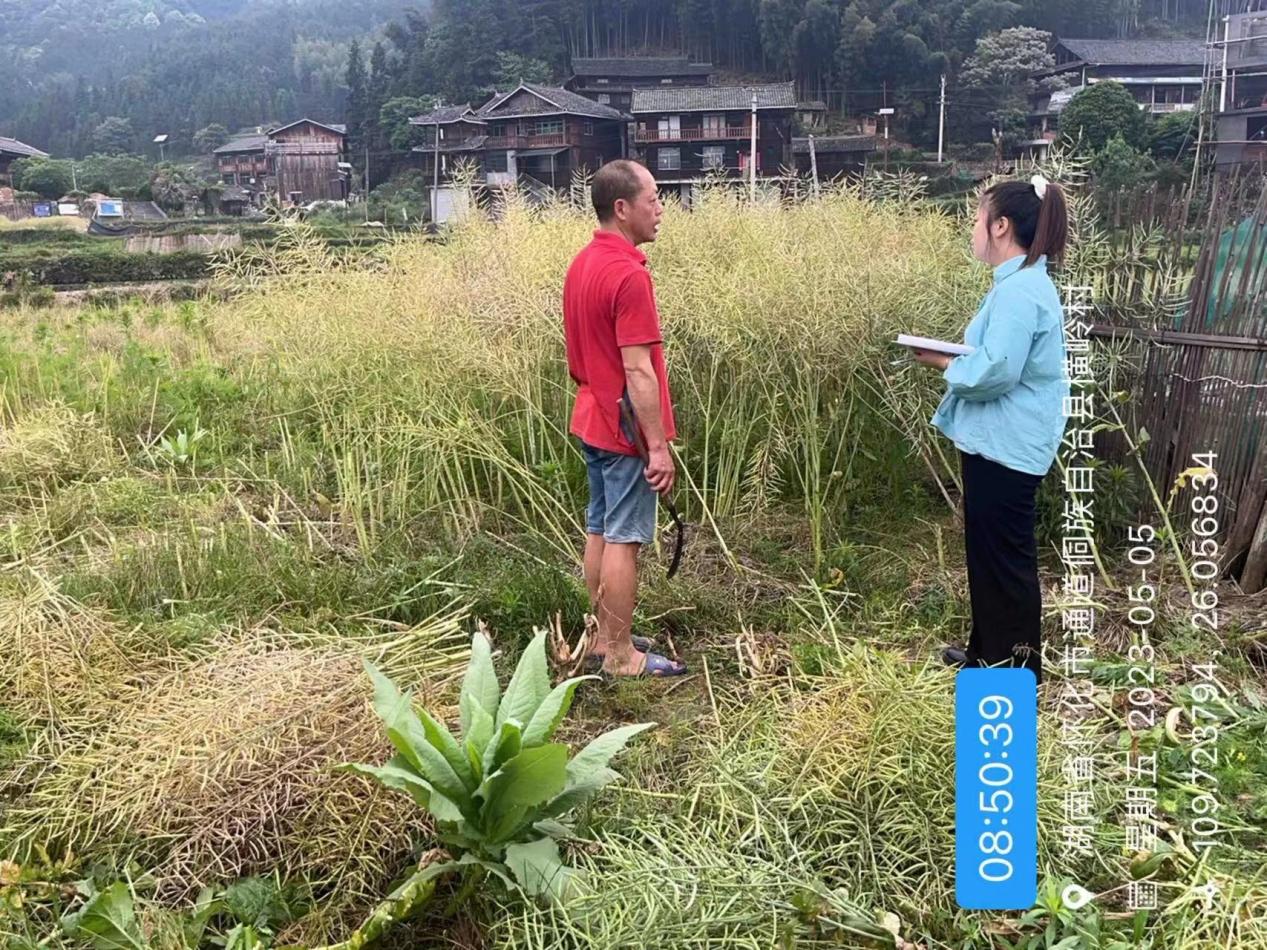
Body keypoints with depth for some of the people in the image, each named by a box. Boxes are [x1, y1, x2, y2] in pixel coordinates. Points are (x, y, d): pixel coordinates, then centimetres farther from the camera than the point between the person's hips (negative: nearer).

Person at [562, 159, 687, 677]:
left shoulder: (582, 264, 8)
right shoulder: (629, 275, -21)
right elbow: (638, 370, -24)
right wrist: (659, 445, -21)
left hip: (592, 420, 10)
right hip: (627, 428, -9)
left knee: (599, 530, 15)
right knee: (624, 539, -1)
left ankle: (603, 637, 26)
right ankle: (620, 654, 8)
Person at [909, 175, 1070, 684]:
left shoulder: (1019, 291, -22)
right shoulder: (1021, 282, 12)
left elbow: (995, 372, -27)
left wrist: (942, 361, -11)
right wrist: (956, 355, 3)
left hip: (1008, 446, -11)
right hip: (998, 440, 11)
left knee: (1004, 552, 1)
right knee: (987, 547, 19)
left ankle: (1017, 666, 14)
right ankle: (988, 649, 32)